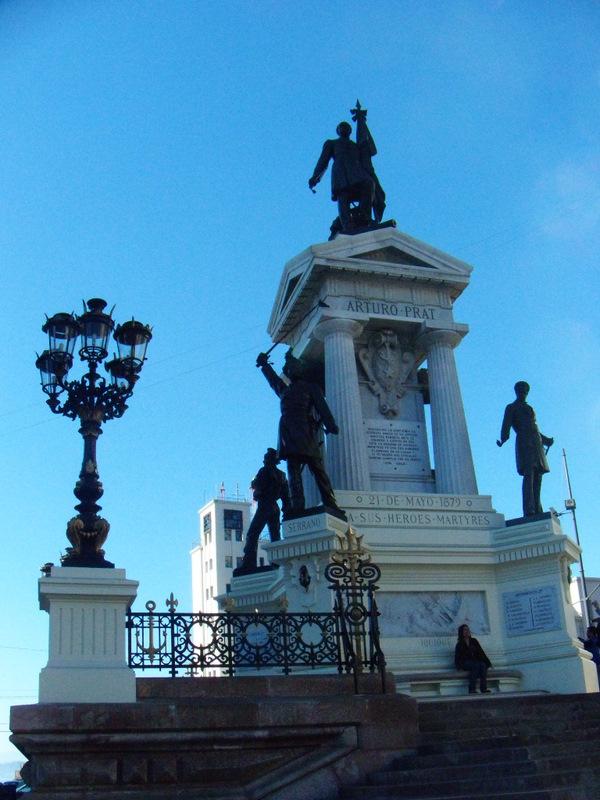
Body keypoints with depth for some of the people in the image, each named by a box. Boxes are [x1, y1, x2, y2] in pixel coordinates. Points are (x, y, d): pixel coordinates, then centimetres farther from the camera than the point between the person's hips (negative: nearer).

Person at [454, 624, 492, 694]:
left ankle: (484, 688, -38)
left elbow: (480, 652, 11)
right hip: (465, 663, -4)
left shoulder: (474, 641, 14)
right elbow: (457, 658, -1)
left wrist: (487, 662, 1)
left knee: (483, 665, -29)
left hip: (475, 661, 4)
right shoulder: (460, 644, 2)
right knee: (475, 666, -34)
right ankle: (472, 689, -40)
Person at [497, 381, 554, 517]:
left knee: (537, 477, 0)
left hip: (536, 444, 7)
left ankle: (537, 511, 0)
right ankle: (528, 510, -28)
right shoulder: (511, 408, 8)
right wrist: (503, 439, -24)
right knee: (528, 476, -19)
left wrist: (546, 440, 41)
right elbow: (506, 425, -7)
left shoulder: (528, 408, 29)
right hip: (524, 443, -7)